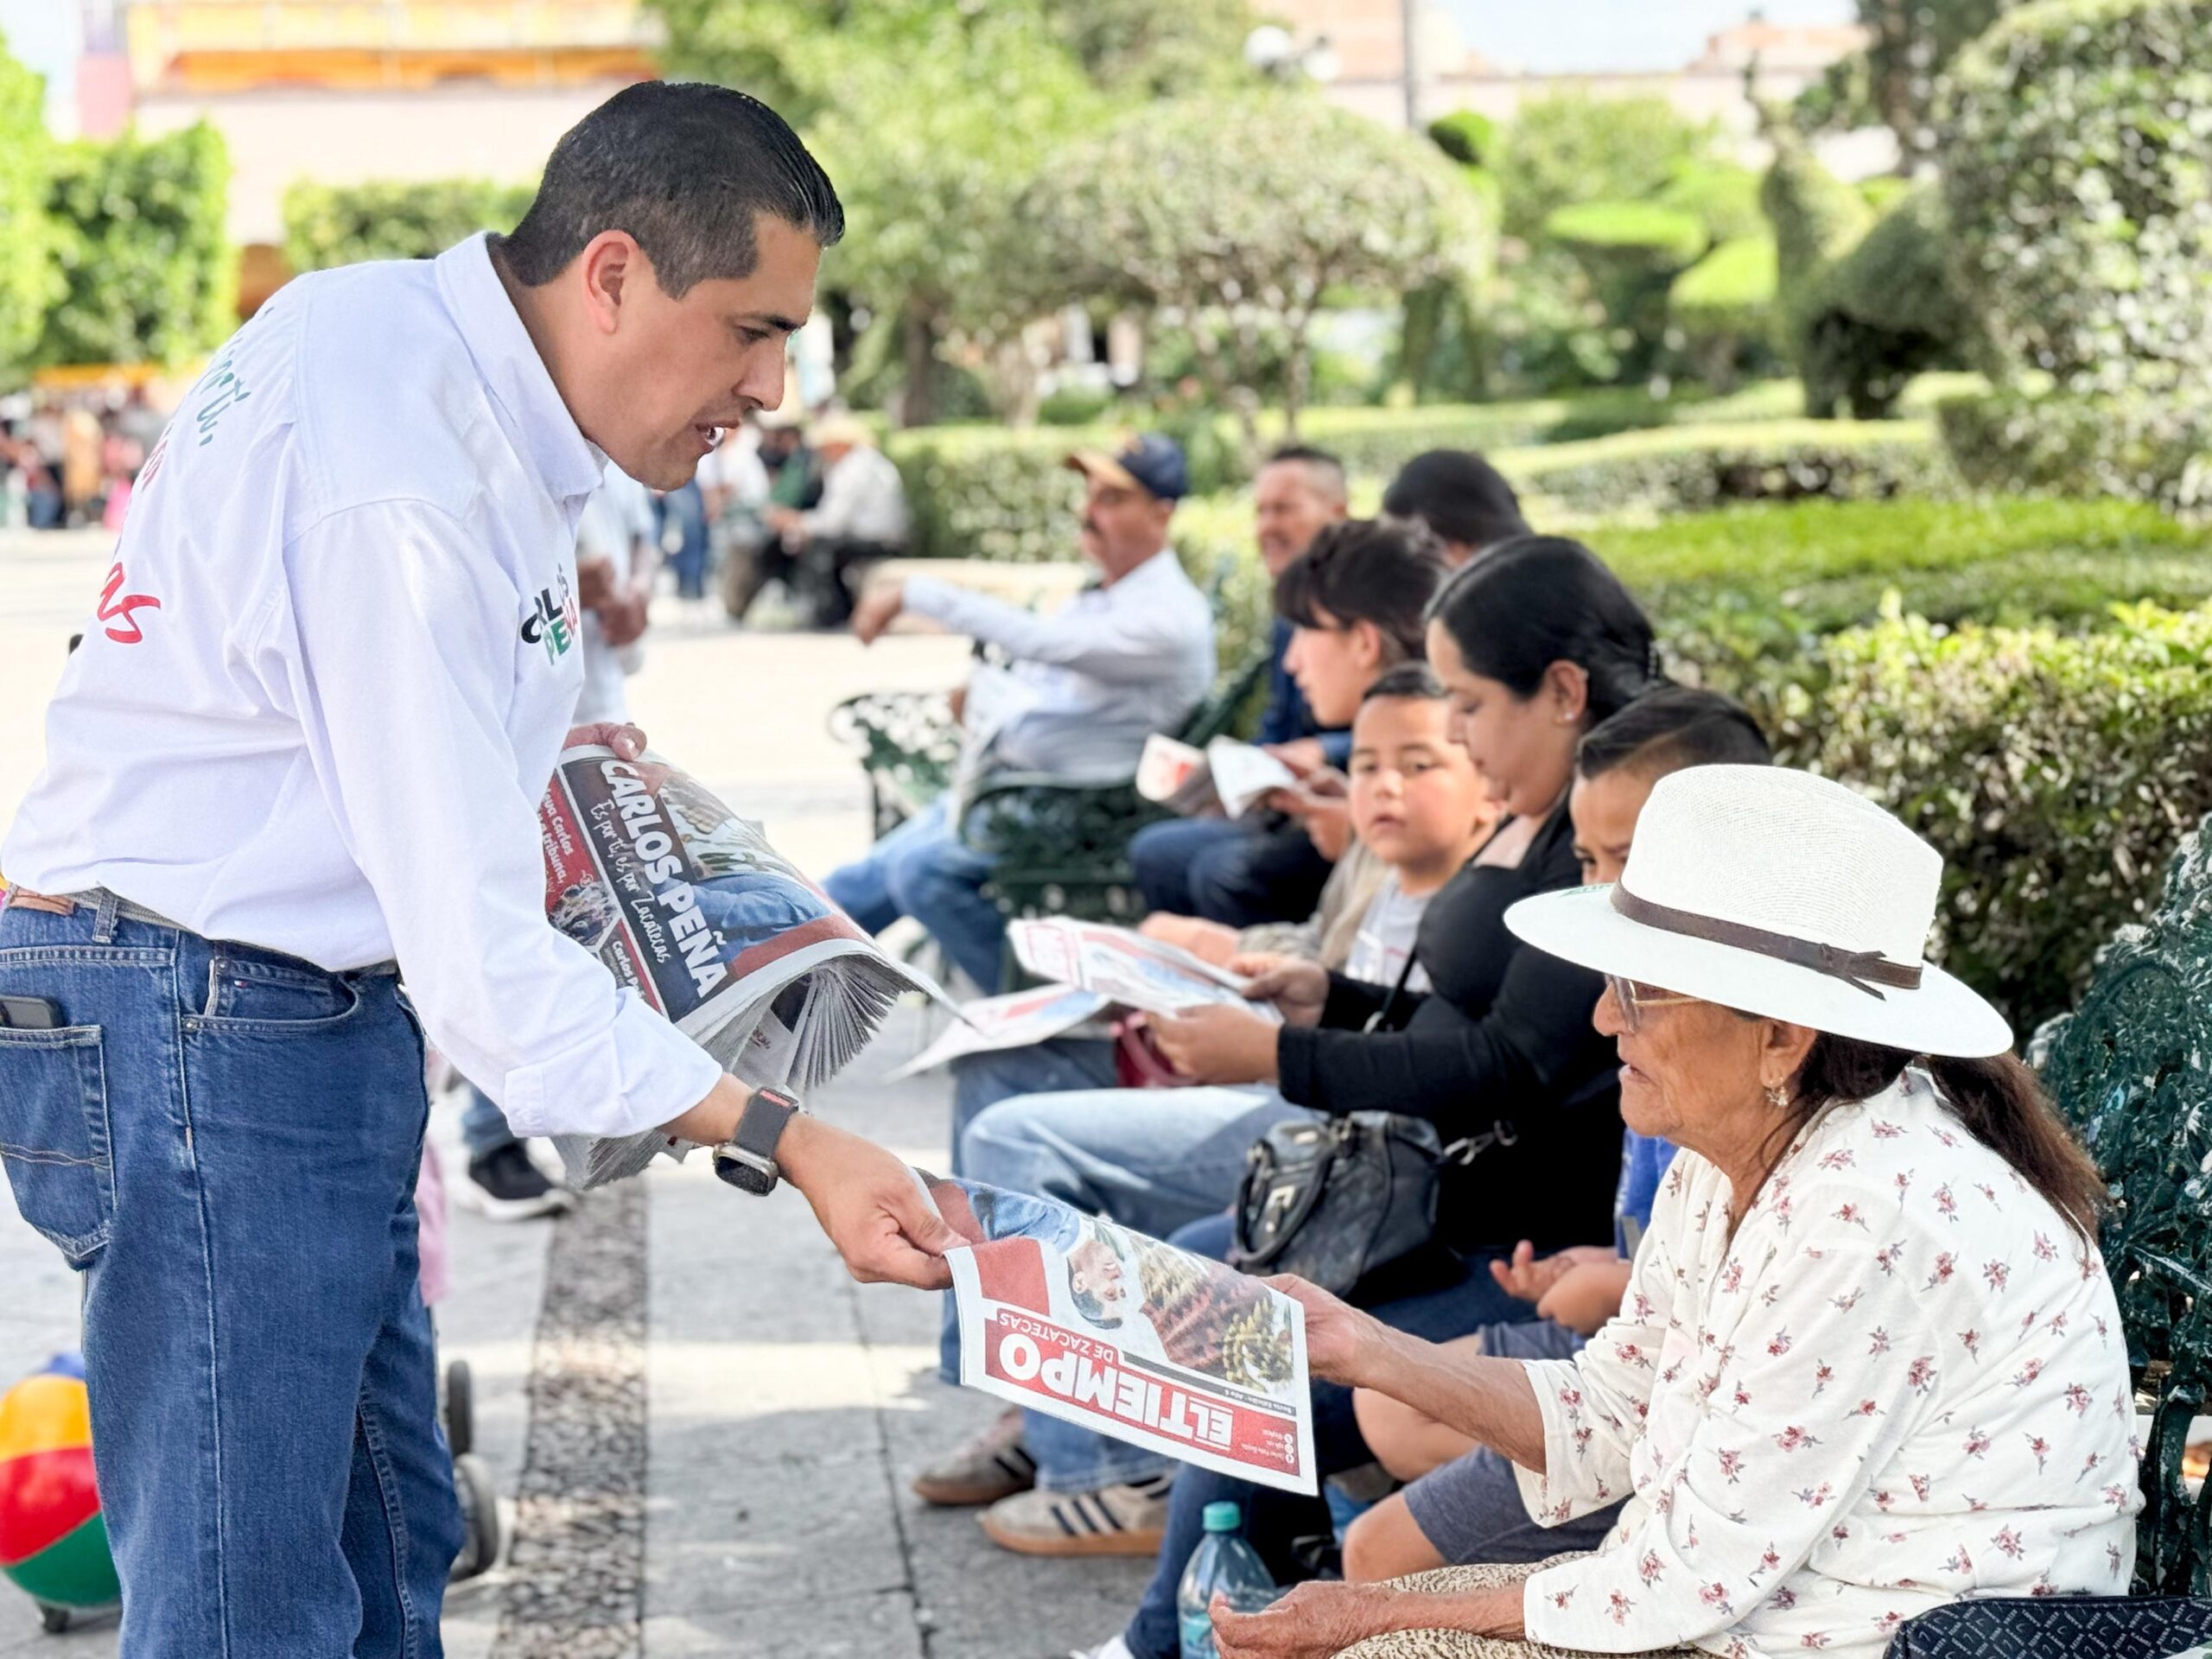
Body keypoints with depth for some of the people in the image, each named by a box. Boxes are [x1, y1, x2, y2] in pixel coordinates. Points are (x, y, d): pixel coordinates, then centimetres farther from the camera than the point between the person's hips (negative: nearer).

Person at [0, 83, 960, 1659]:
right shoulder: (403, 490, -25)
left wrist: (518, 737, 17)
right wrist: (787, 1143, -28)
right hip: (205, 1035, -11)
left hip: (315, 1011, 11)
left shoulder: (387, 319, 7)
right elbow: (478, 947, -27)